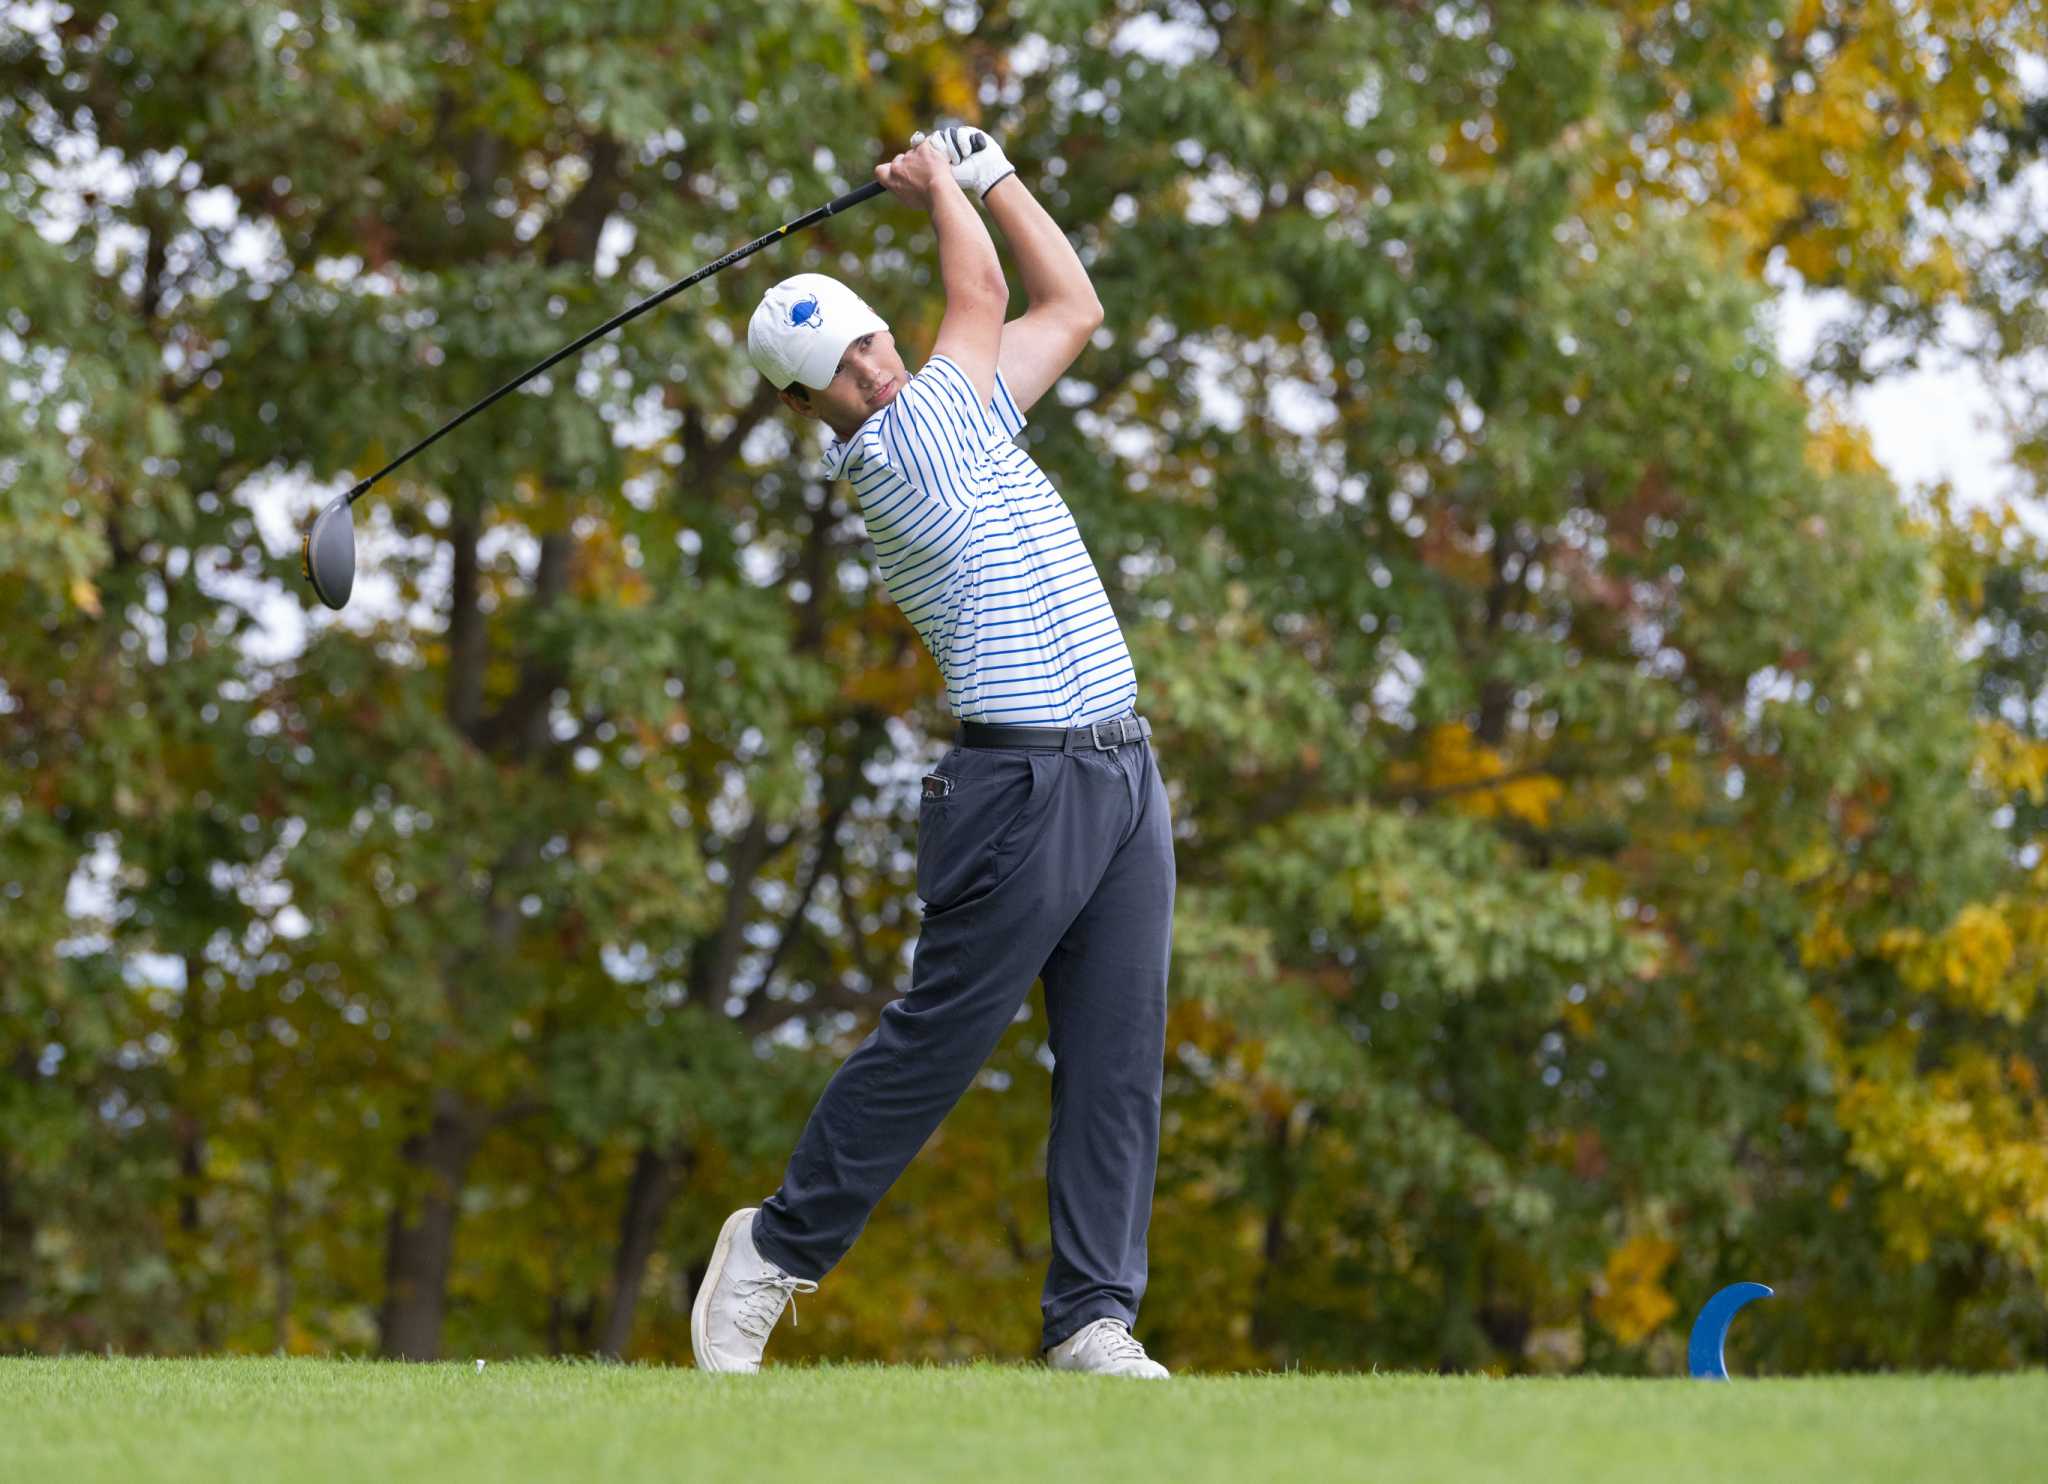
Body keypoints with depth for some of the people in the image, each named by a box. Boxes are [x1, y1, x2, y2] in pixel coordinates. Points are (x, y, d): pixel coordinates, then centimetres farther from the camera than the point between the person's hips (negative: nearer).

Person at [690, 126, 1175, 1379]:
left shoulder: (963, 414, 17)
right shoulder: (896, 447, -7)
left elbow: (1073, 307, 25)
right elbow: (984, 295, -5)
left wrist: (988, 173, 22)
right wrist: (940, 188, 12)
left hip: (1123, 770, 8)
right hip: (1021, 785, -8)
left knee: (1118, 1057, 2)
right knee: (934, 1045, -5)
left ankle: (1092, 1315, 3)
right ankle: (778, 1250, 11)